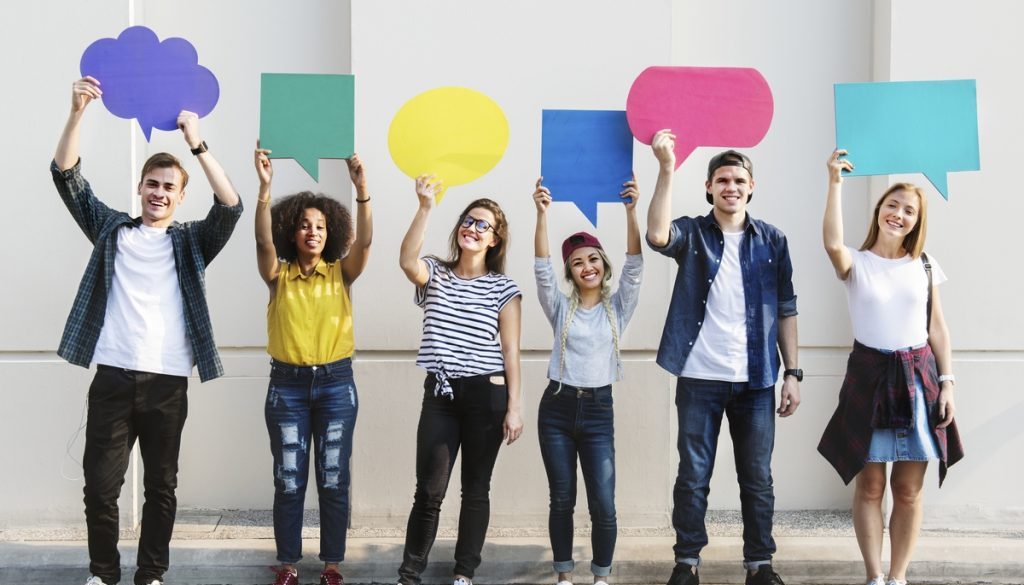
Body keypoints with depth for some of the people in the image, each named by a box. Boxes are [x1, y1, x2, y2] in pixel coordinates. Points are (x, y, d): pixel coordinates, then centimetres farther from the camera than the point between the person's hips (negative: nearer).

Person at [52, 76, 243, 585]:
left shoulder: (191, 242, 10)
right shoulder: (113, 229, 12)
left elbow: (232, 206, -7)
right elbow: (66, 176, 4)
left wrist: (197, 144, -15)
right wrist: (77, 113, -10)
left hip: (167, 382, 0)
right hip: (113, 377, 0)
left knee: (161, 486, 6)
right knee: (100, 485, 1)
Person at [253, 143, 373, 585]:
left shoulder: (341, 274, 2)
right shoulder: (279, 276, 1)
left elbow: (364, 240, -15)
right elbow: (263, 241, -17)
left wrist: (362, 190, -29)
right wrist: (265, 188, -30)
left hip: (336, 383, 0)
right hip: (287, 384, 0)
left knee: (334, 480, 4)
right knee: (289, 482, 3)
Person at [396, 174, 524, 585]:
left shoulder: (503, 288, 2)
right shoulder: (435, 274, 5)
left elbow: (510, 351, 0)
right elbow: (407, 261, -20)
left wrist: (514, 407, -6)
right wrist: (425, 207, -29)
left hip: (487, 396, -1)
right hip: (440, 394, 1)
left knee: (476, 489, 7)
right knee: (429, 490, -1)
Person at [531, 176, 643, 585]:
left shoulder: (618, 307, 5)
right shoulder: (561, 308, 5)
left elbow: (634, 266, -9)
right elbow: (541, 268, -8)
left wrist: (631, 212, -22)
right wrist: (542, 214, -20)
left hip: (599, 411, 0)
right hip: (557, 408, 1)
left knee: (604, 504, -6)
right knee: (561, 500, 6)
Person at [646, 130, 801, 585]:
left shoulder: (772, 240, 7)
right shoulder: (693, 233, 2)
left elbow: (785, 310, 8)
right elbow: (657, 235, -22)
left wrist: (792, 372, 2)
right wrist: (667, 168, -27)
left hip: (756, 381, 1)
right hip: (699, 378, -1)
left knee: (757, 479, 7)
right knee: (692, 477, 5)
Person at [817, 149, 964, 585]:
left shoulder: (925, 266, 9)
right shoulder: (856, 263, 1)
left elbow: (938, 330, 10)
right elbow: (832, 243, -24)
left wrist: (946, 383, 2)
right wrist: (835, 183, -22)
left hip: (918, 377, 2)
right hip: (869, 375, -2)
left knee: (908, 490, 3)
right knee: (870, 486, 1)